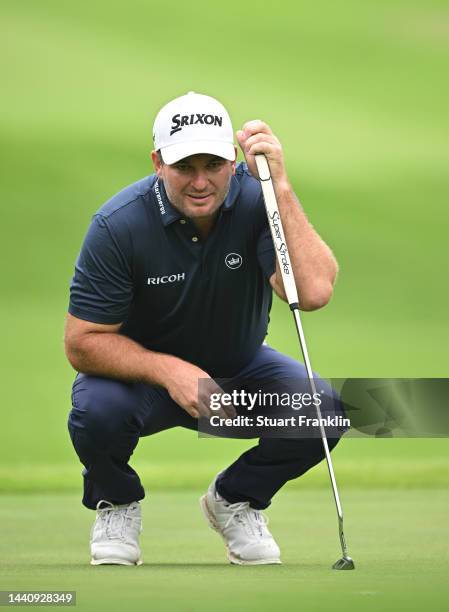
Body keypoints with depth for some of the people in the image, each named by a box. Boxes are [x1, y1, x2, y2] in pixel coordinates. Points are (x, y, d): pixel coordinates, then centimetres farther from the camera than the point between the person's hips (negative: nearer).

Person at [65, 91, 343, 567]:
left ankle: (236, 499, 7)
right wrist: (169, 370, -33)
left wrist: (279, 188, -41)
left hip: (238, 368, 2)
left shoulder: (256, 201, -21)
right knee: (97, 409, -35)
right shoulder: (119, 224, -24)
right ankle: (116, 503, 1)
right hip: (143, 370, -2)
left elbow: (314, 292, -36)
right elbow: (82, 343, -19)